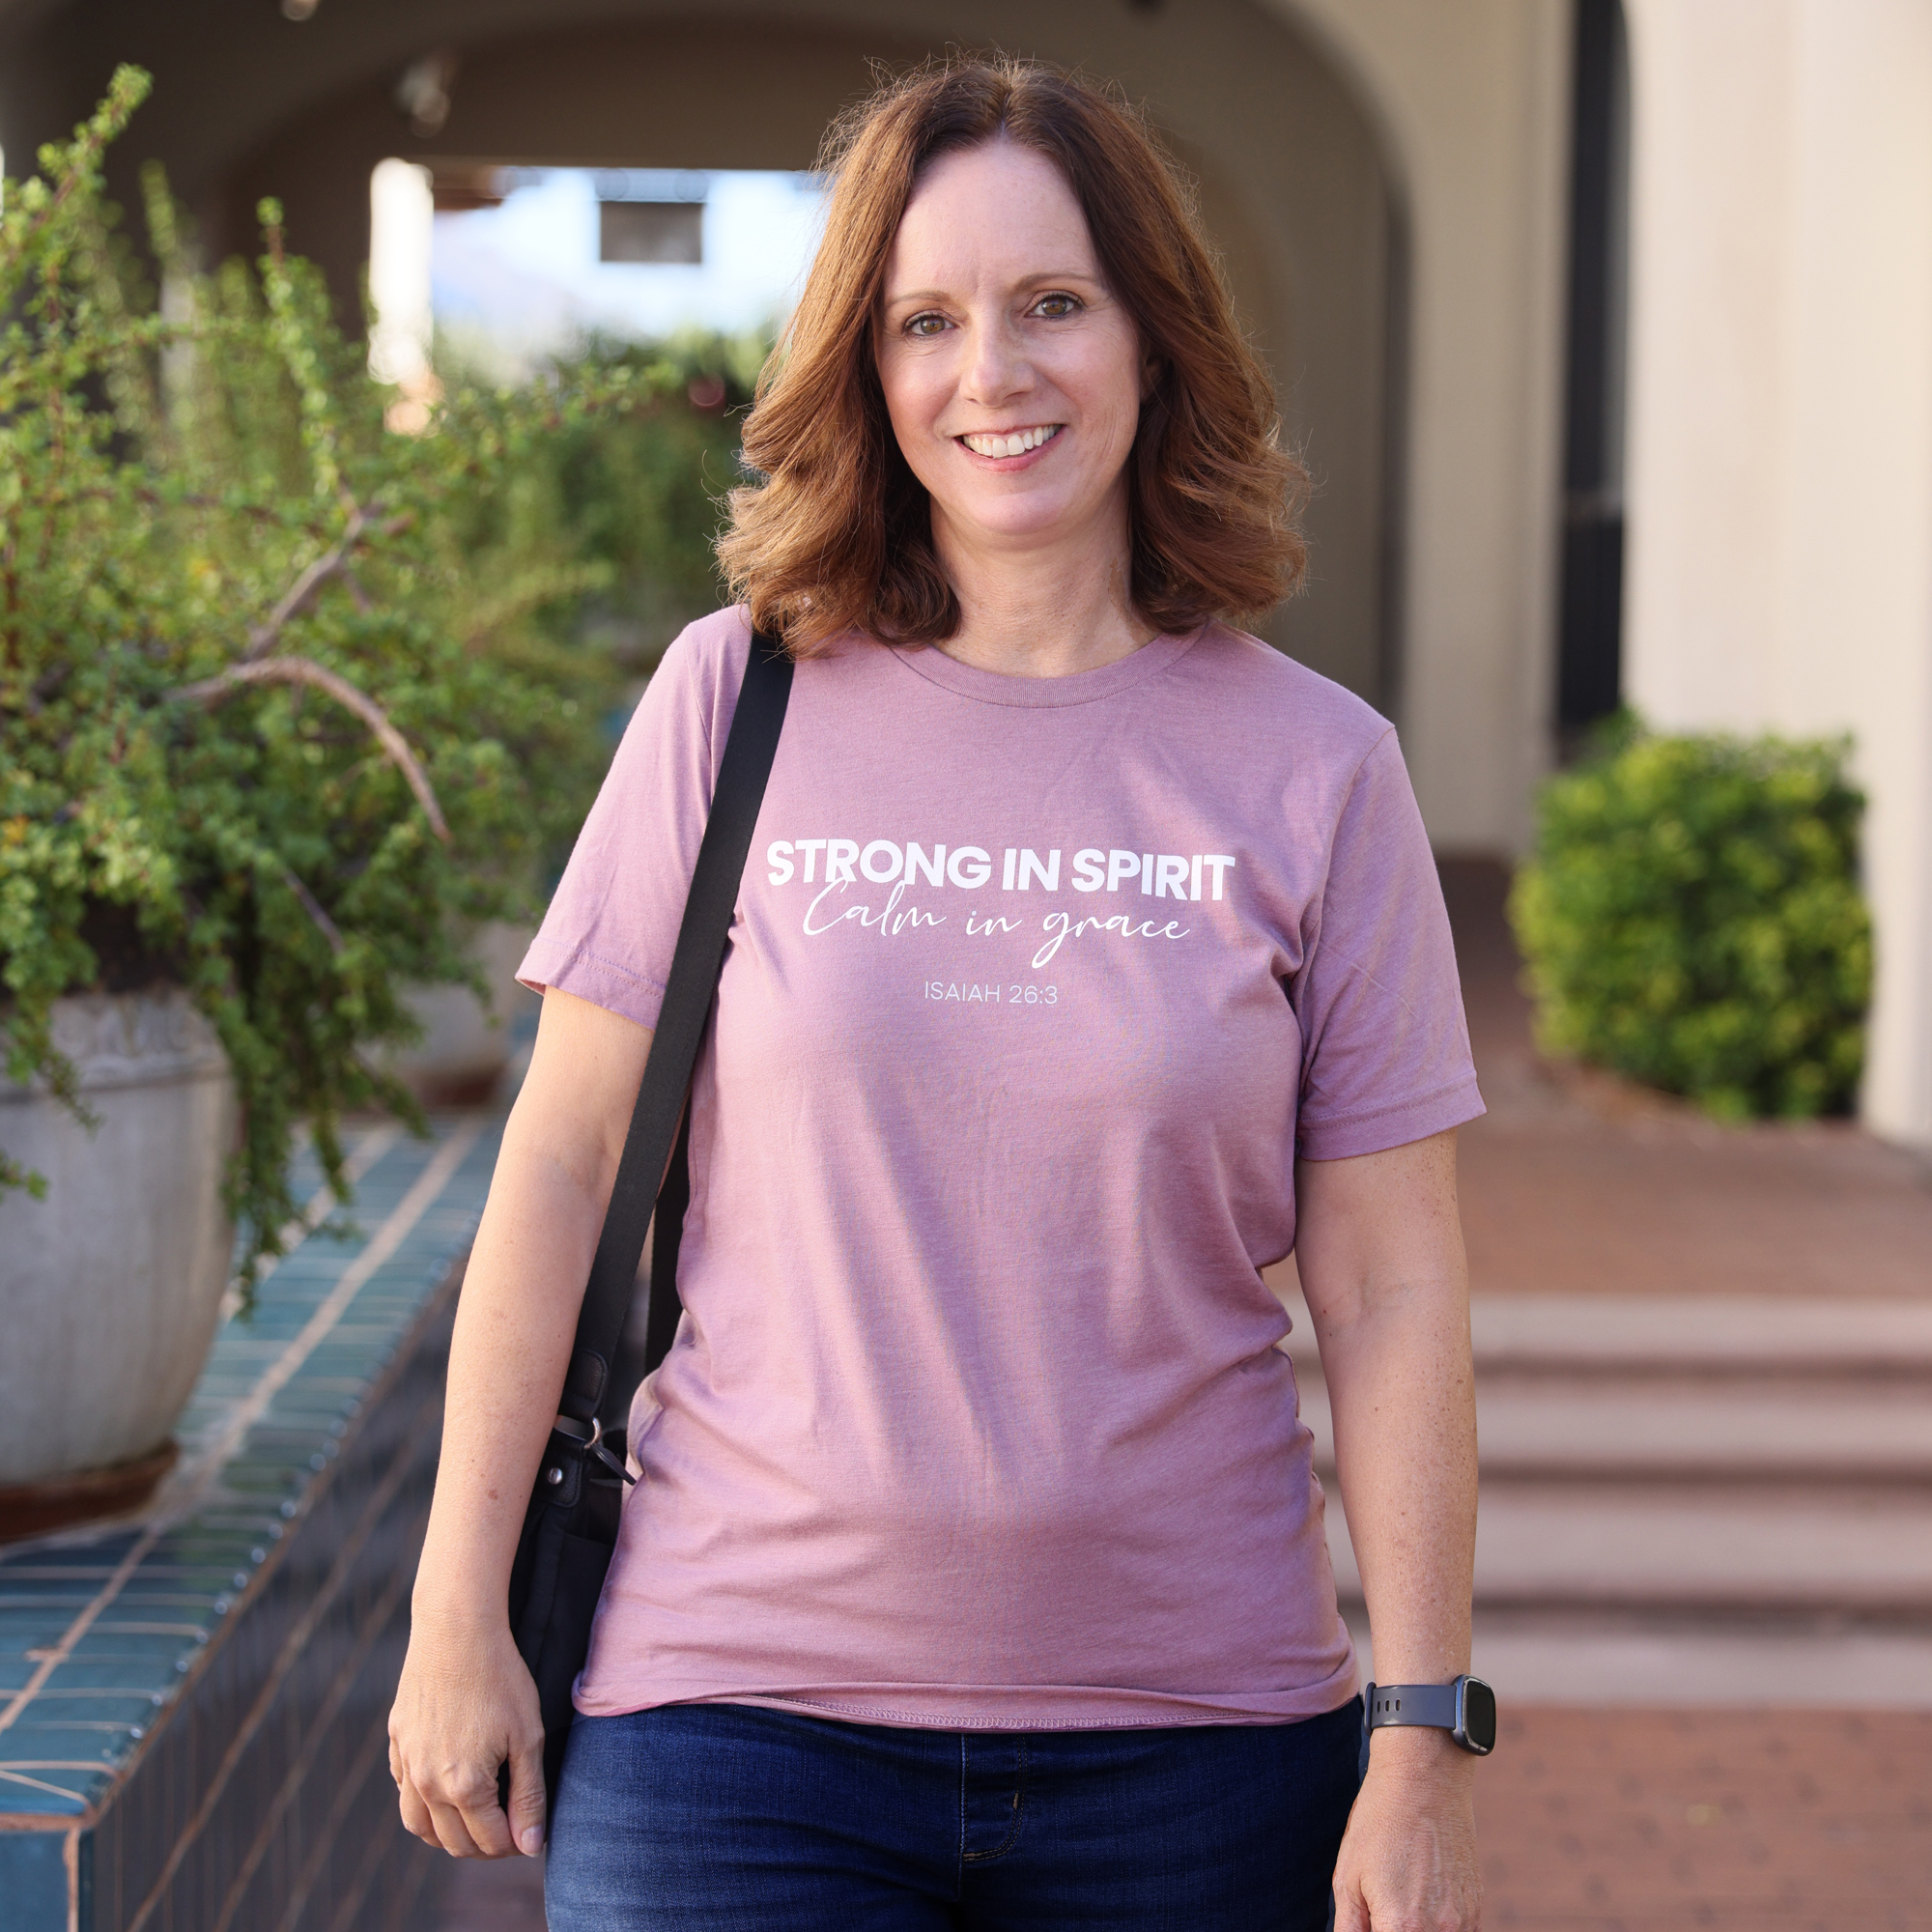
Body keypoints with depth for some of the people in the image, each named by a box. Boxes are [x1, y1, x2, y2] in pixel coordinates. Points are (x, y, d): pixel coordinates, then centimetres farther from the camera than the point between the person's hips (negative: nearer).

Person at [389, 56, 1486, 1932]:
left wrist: (1424, 1744, -2)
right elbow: (558, 1164, 2)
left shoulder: (1313, 770, 0)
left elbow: (1390, 1296, 1)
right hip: (738, 1706, 0)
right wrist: (458, 1615, 1)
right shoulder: (736, 702, -1)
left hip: (1197, 1732, 1)